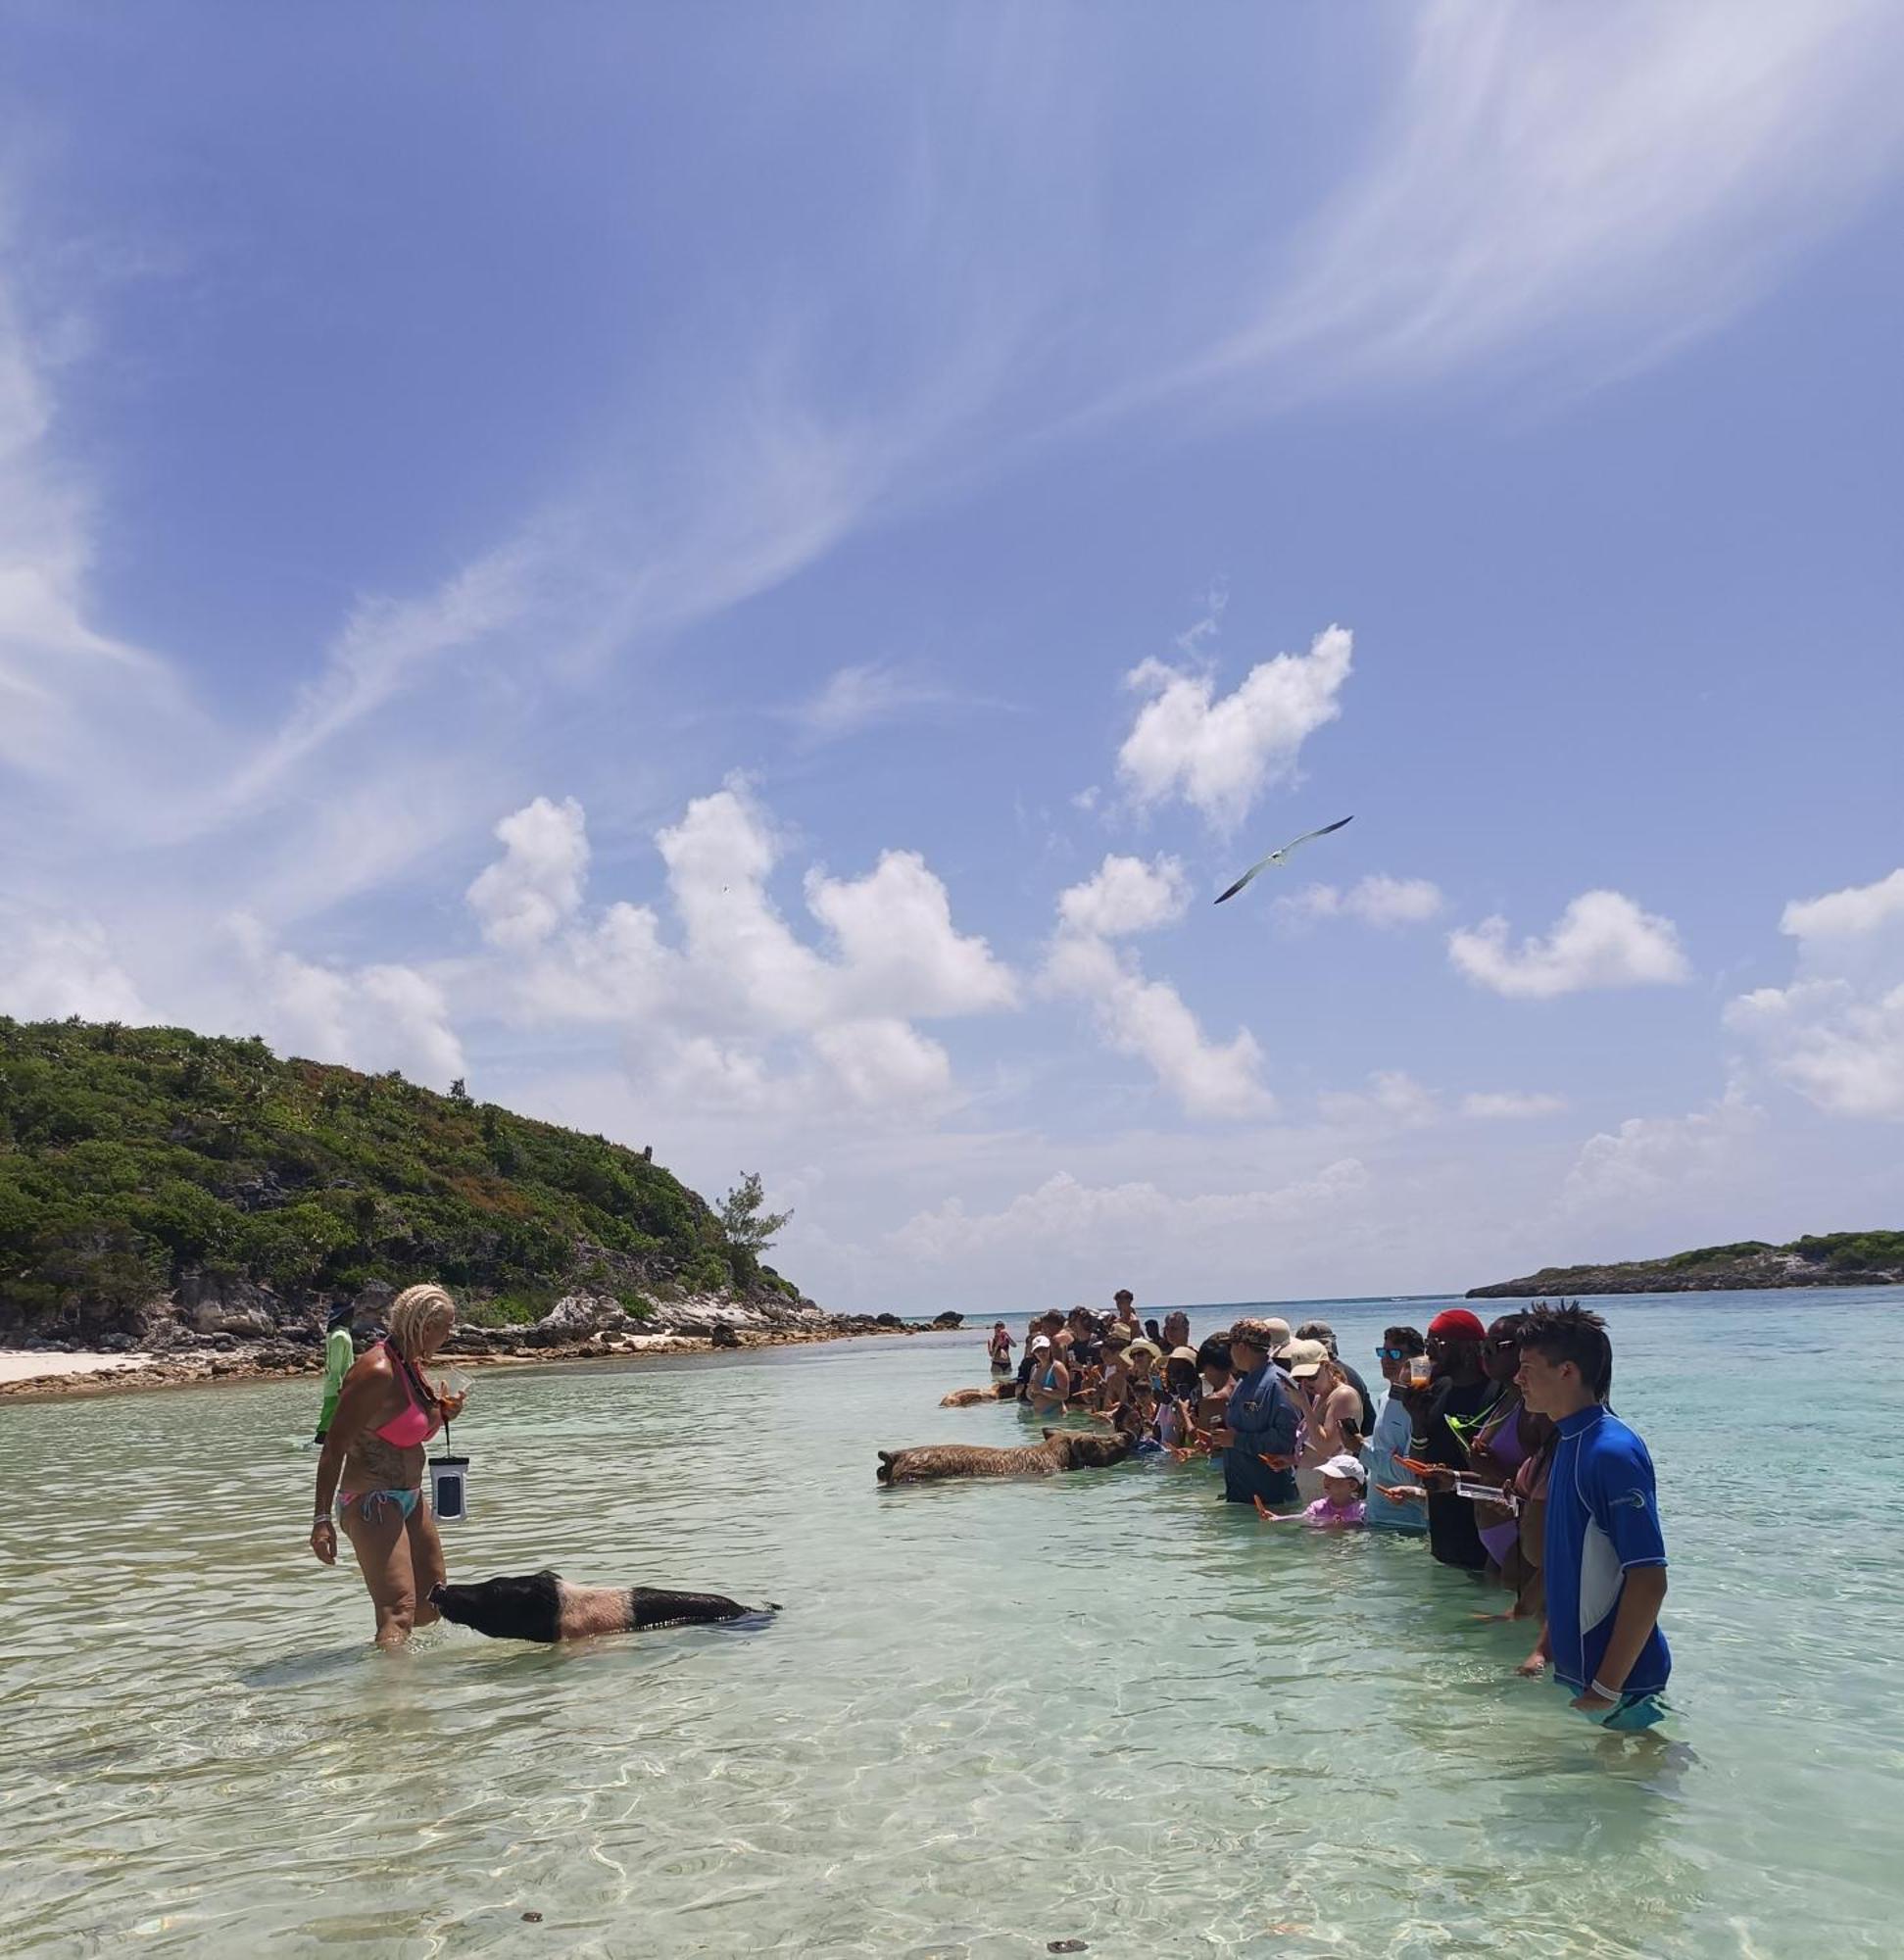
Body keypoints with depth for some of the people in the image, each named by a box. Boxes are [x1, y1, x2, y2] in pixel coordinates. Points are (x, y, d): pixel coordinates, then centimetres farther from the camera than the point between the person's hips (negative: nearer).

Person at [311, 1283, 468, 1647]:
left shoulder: (413, 1365, 8)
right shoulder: (377, 1371, -19)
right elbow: (334, 1446, -22)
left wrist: (443, 1413, 3)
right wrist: (322, 1518, -27)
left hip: (409, 1498, 10)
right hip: (371, 1503, -10)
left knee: (430, 1606, 13)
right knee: (398, 1609, -21)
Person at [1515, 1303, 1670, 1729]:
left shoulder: (1612, 1451, -21)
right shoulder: (1568, 1442, 7)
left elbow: (1649, 1582, -23)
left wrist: (1607, 1687, -21)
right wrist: (1546, 1649, 15)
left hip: (1622, 1681, -9)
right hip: (1575, 1666, 9)